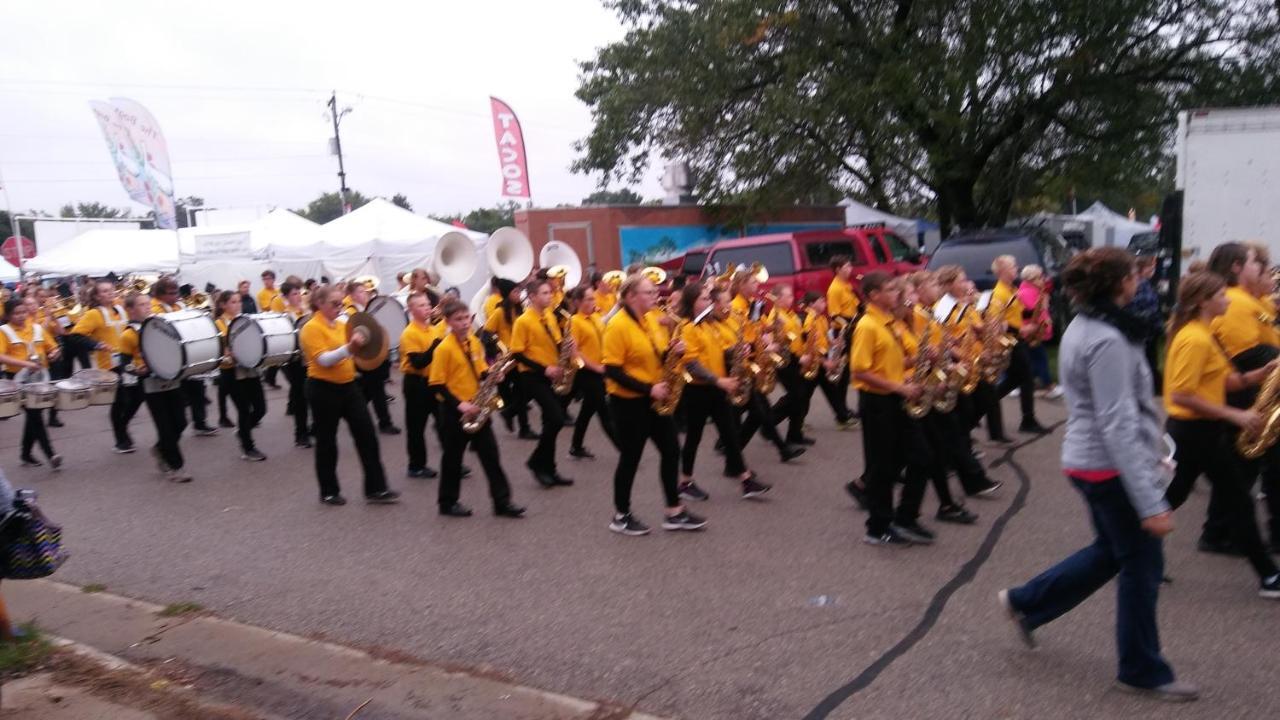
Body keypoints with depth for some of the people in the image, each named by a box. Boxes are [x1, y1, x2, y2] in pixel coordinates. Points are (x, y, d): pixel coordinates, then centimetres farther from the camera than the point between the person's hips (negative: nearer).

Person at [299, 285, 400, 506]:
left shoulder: (341, 325, 10)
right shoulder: (311, 328, -12)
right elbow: (323, 360, -23)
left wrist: (360, 346, 3)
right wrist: (349, 348, -36)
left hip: (348, 386, 7)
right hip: (324, 390, -7)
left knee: (367, 435, 1)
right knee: (327, 441, 6)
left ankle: (376, 489, 6)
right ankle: (329, 492, 21)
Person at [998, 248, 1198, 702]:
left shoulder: (1082, 328, 8)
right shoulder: (1108, 340, -22)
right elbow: (1118, 426, -26)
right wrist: (1150, 501, -25)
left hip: (1089, 460, 10)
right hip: (1111, 467, -10)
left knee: (1110, 552, 22)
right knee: (1142, 564, 5)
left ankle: (1026, 603, 28)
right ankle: (1142, 671, 21)